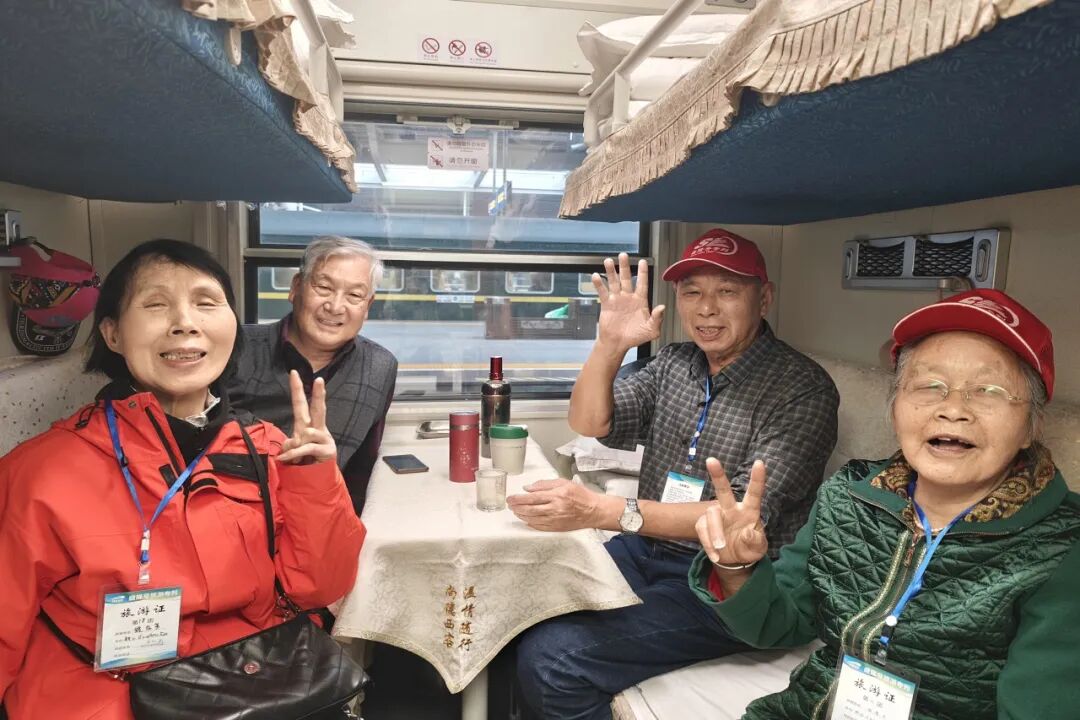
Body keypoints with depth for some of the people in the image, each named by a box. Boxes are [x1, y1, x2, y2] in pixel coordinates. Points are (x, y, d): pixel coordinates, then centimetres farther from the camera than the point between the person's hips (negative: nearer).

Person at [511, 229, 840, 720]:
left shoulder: (802, 389, -14)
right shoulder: (675, 363, 6)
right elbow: (590, 423, 3)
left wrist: (603, 510, -31)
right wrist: (610, 345, -16)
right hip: (644, 553, 7)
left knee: (552, 657, -21)